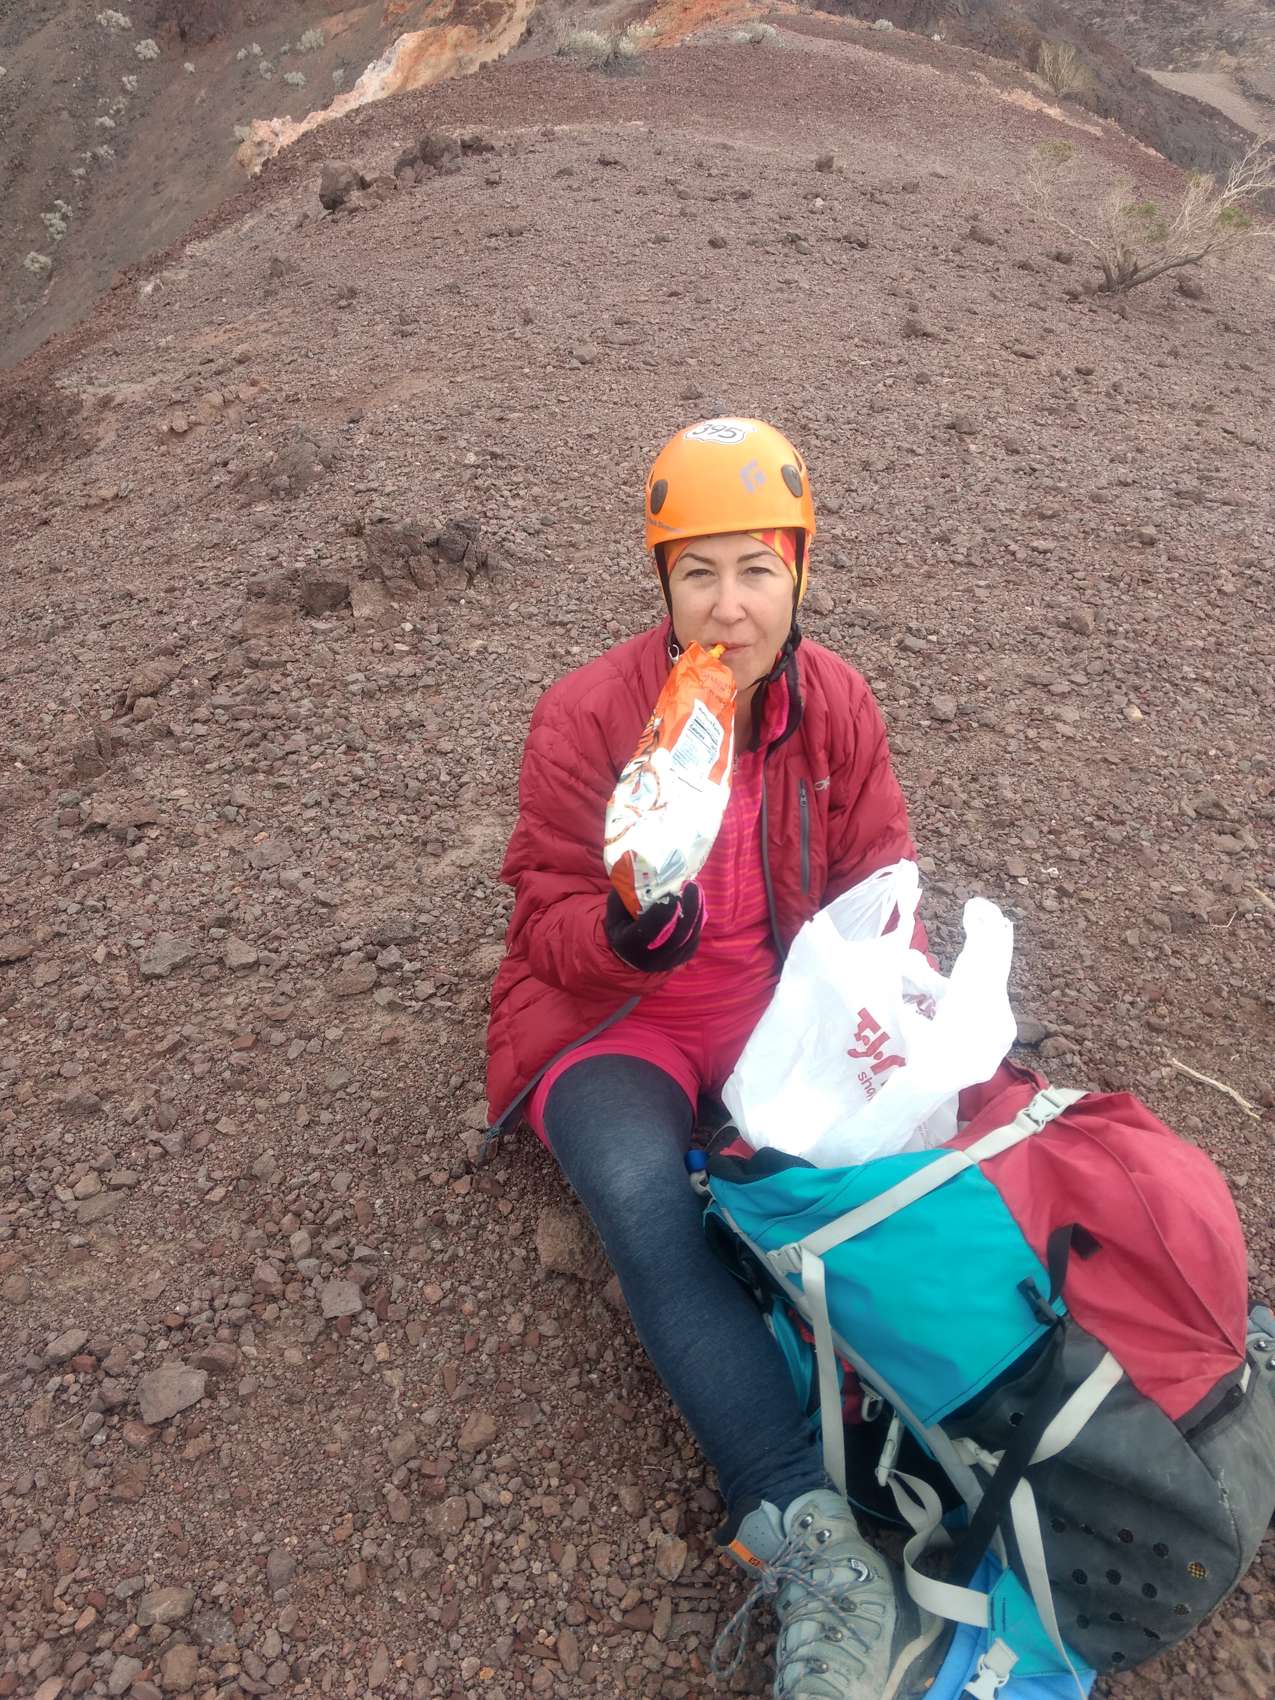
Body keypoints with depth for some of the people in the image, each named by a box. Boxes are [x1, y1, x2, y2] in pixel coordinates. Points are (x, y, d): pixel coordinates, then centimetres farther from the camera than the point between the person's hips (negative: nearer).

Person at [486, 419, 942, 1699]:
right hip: (608, 1016, -3)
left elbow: (878, 867, 6)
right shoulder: (585, 718, -15)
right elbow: (551, 922, -12)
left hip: (780, 995, 4)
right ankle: (807, 1532, -31)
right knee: (644, 1199, -31)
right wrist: (628, 932, -35)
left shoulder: (836, 701, -2)